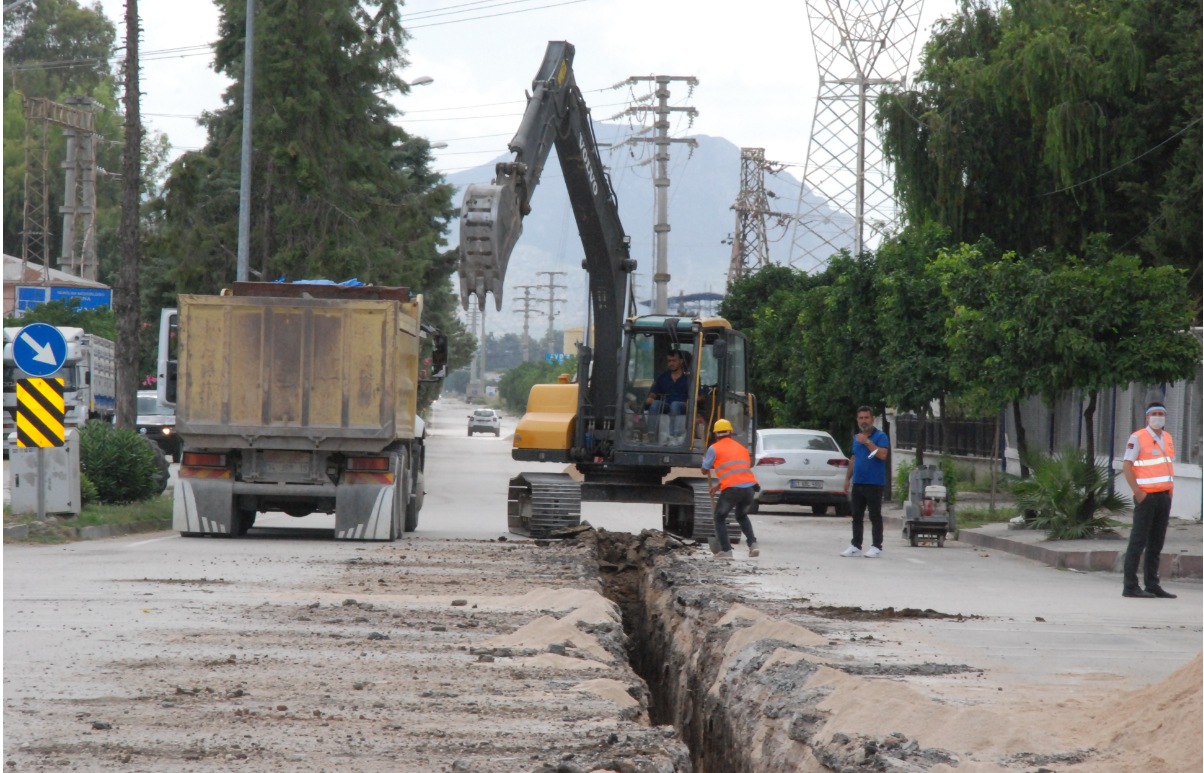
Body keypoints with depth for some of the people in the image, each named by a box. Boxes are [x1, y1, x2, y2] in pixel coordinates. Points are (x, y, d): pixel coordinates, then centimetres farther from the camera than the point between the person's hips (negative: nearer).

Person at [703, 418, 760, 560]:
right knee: (742, 516, 29)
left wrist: (704, 461, 40)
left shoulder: (714, 448, 7)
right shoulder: (741, 448, 25)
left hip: (732, 489, -5)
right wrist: (718, 486, 45)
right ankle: (753, 544, 11)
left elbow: (705, 471, 15)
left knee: (720, 517, 16)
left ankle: (726, 549, 4)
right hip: (749, 486, 5)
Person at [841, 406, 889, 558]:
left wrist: (867, 442, -18)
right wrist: (847, 478, 18)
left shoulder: (880, 436, -6)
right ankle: (855, 546, 13)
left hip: (874, 484, -7)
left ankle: (876, 547, 1)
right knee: (857, 516, 8)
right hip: (858, 483, 7)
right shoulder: (856, 437, 16)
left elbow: (882, 455, -21)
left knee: (875, 517, -2)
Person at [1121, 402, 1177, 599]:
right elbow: (1127, 466, -9)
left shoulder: (1168, 438, 16)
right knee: (1138, 542, -6)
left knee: (1156, 544, 9)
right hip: (1146, 496, -7)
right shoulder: (1137, 438, -5)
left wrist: (1170, 490, 11)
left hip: (1164, 496, 7)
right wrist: (1137, 492, -16)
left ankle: (1153, 585, 13)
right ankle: (1130, 586, -6)